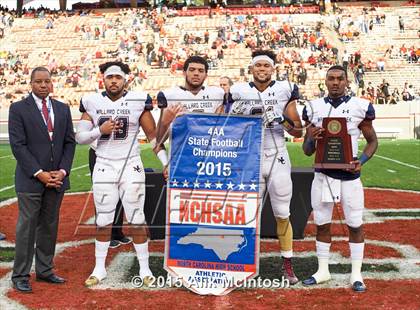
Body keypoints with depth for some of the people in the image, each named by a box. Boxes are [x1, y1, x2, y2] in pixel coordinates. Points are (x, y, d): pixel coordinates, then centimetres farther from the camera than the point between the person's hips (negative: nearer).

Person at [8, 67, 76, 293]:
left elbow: (70, 142, 9)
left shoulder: (62, 109, 11)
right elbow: (18, 145, -8)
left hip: (57, 178, 4)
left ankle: (44, 270, 20)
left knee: (49, 225, 10)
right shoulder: (18, 109, -2)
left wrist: (62, 171, -4)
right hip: (30, 179, -4)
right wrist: (39, 173, -14)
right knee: (27, 226, -1)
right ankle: (20, 275, 9)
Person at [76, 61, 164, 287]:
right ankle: (99, 268, 23)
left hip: (131, 166, -2)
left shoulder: (138, 101, -3)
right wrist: (100, 130, -15)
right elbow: (80, 137, 2)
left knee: (136, 220, 3)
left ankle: (144, 268, 16)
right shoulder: (92, 103, 1)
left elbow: (153, 135, 1)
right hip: (104, 167, 2)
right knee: (103, 221, 9)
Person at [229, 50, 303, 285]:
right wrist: (236, 116, -9)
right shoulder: (240, 92, 3)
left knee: (283, 215, 5)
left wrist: (285, 122, -17)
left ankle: (288, 265, 15)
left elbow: (299, 132, 3)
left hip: (278, 159, -1)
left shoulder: (284, 91, 1)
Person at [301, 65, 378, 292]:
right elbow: (307, 151, 8)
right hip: (323, 173, 2)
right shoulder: (313, 108, 4)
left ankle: (356, 274, 17)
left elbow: (372, 141, 6)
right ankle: (322, 271, 23)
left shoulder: (360, 107, -3)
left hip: (349, 174, -2)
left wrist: (362, 160, -12)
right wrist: (311, 138, -15)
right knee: (322, 223, 9)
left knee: (355, 225, 4)